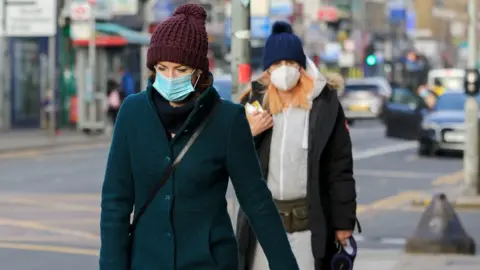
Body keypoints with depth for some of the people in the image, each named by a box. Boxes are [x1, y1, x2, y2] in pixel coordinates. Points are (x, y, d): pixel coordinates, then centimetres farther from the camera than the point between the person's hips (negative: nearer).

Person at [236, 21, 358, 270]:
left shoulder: (324, 104, -3)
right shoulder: (254, 103, 4)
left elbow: (340, 167, -2)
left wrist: (344, 221, -3)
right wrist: (247, 135, -12)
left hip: (309, 221, -3)